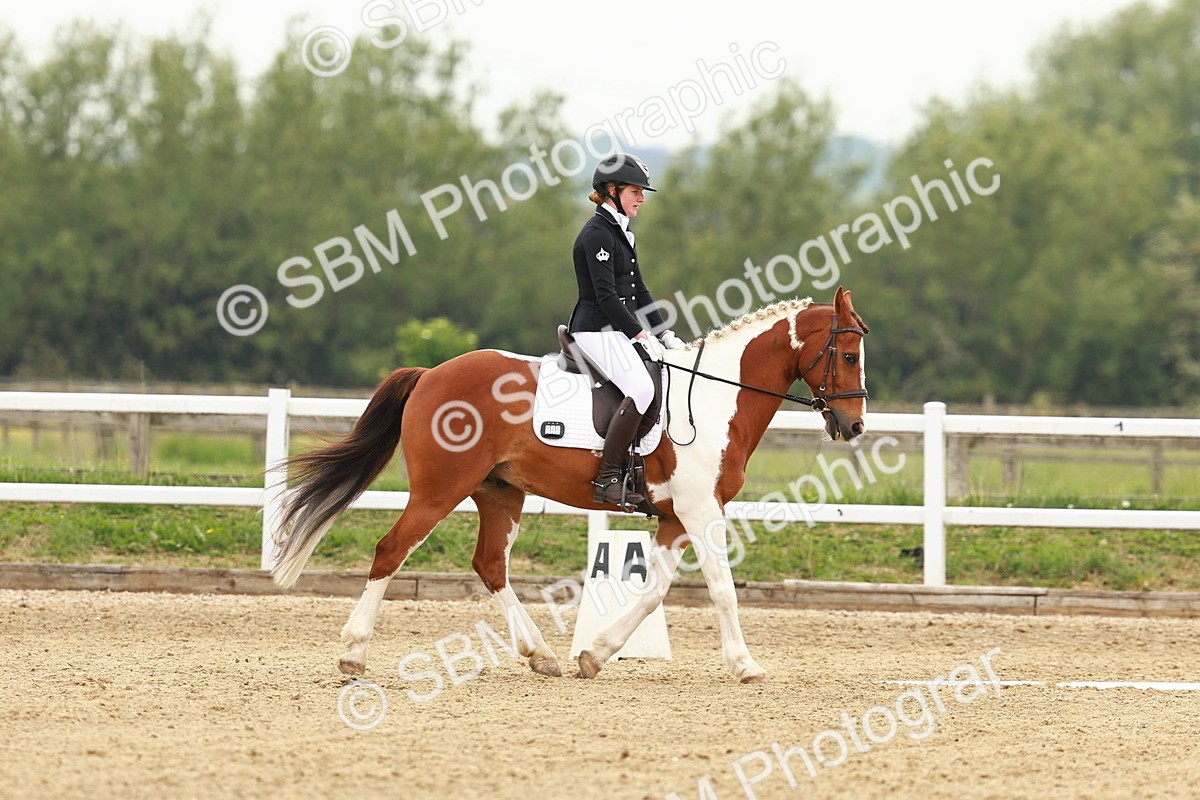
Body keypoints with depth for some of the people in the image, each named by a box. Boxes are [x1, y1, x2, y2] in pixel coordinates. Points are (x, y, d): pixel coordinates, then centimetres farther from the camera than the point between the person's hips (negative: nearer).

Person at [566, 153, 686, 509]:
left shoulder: (621, 233, 18)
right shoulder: (596, 234, -13)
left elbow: (638, 292, 21)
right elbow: (606, 296, -19)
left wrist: (665, 334, 13)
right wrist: (642, 336, -21)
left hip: (620, 330, 10)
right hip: (597, 330, -10)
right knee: (641, 388, -27)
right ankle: (606, 478, -25)